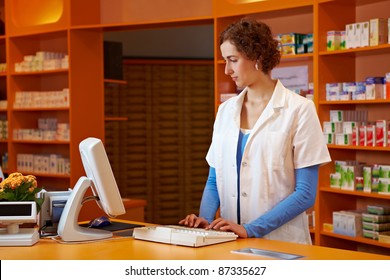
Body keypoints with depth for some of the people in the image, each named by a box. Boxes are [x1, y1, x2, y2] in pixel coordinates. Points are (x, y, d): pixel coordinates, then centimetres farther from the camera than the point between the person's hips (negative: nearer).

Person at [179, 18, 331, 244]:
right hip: (231, 242, 3)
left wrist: (250, 229, -15)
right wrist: (205, 219, -3)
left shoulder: (299, 110, -3)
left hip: (281, 243, -3)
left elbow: (305, 193, -7)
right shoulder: (225, 111, 11)